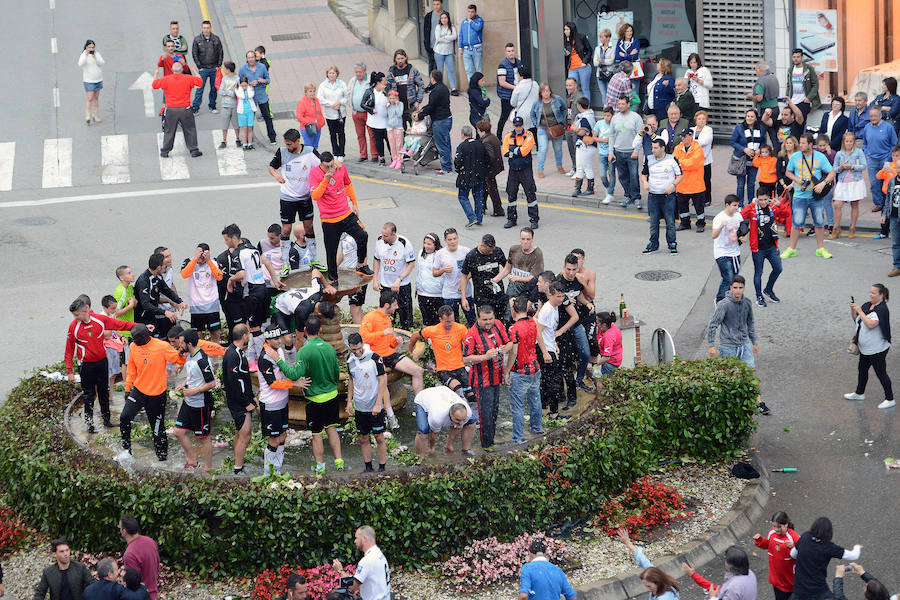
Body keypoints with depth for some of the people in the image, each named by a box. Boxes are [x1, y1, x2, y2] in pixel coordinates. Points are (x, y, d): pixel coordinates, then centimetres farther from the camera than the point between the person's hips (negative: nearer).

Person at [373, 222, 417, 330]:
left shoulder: (404, 244, -19)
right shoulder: (379, 241, -6)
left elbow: (411, 264, -12)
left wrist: (399, 280, -22)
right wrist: (375, 279, 3)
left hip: (402, 286, -4)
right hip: (384, 284, 4)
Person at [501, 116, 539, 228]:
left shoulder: (528, 135, -3)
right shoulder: (508, 136, 8)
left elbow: (525, 150, -16)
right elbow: (505, 152, -3)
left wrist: (513, 150, -8)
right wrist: (519, 151, -13)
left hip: (525, 170, -4)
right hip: (513, 169, 4)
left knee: (530, 194, -5)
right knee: (511, 194, 8)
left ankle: (534, 219, 1)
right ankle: (511, 219, 20)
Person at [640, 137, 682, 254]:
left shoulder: (672, 159, -4)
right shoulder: (649, 159, 6)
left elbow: (680, 175, 1)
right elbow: (644, 174, 17)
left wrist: (673, 185, -15)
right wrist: (645, 182, -5)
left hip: (668, 196, -3)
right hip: (653, 195, 3)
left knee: (670, 222, 0)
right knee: (653, 222, 7)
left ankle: (672, 244, 12)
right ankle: (653, 245, 17)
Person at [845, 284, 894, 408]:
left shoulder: (882, 309, -21)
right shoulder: (867, 305, 5)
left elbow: (871, 324, -31)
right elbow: (856, 319, 16)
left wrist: (860, 311, -26)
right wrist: (853, 309, -3)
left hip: (877, 350, -9)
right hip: (865, 347, 9)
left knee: (881, 373, -1)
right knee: (862, 370, 22)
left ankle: (890, 399, 9)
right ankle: (859, 393, 41)